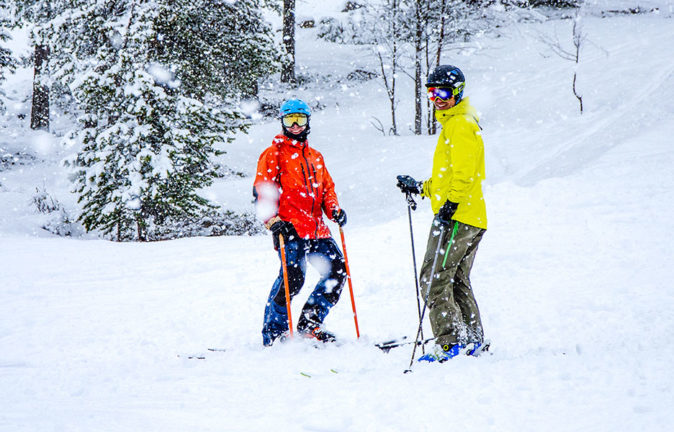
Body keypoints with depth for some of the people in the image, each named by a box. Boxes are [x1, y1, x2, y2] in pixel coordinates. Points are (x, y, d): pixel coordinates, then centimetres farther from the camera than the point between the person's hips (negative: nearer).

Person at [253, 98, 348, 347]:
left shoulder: (315, 157, 24)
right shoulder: (274, 153, 5)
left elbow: (327, 188, 26)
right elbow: (262, 191, -2)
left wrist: (334, 210, 5)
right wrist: (273, 220, -16)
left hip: (316, 228, 7)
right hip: (289, 227, -7)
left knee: (337, 270, -3)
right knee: (292, 277, -18)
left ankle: (309, 324, 7)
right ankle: (273, 333, -6)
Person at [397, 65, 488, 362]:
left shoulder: (460, 124, -9)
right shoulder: (454, 123, 23)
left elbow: (463, 172, -21)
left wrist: (450, 204, -27)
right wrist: (421, 188, 25)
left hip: (456, 216, -11)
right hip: (472, 219, 11)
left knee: (434, 280, -11)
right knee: (458, 282, 14)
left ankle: (450, 342, -15)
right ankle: (472, 341, 15)